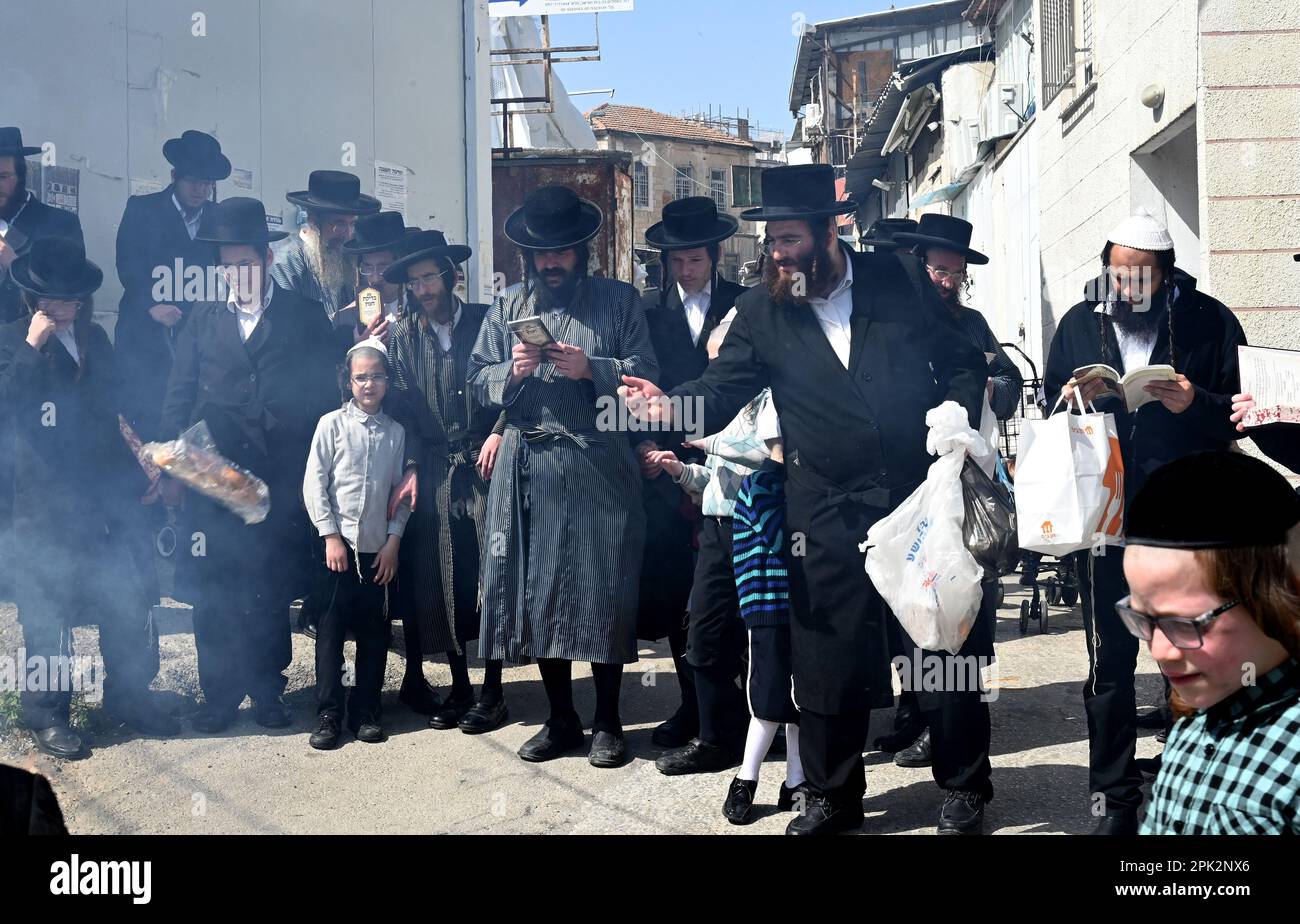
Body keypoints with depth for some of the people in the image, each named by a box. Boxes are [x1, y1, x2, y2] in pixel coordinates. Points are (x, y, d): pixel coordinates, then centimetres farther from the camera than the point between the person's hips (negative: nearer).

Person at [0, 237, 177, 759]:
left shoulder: (94, 339, 12)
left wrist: (135, 475, 17)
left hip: (107, 494, 5)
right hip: (47, 502, -5)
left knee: (129, 602, 8)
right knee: (49, 611, 3)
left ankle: (128, 696, 24)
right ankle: (46, 714, 16)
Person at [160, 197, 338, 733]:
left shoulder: (306, 318, 6)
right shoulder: (203, 321, 12)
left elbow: (324, 397, 4)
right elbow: (178, 397, 11)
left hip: (283, 481, -1)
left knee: (273, 590, 4)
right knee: (216, 591, 2)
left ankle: (267, 690, 18)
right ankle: (220, 694, 13)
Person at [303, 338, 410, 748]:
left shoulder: (396, 432, 6)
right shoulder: (332, 424, -1)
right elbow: (314, 483, -3)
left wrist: (394, 539, -1)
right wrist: (330, 536, -8)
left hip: (379, 547, 3)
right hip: (339, 543, -2)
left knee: (374, 630, 6)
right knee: (331, 627, -1)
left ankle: (365, 711, 15)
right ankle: (328, 713, 6)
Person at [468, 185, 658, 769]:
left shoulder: (619, 301, 8)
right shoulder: (508, 306, 16)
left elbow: (646, 372, -1)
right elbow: (478, 380, 12)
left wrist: (590, 368, -15)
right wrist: (512, 372, -8)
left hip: (599, 464, -3)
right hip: (528, 467, 3)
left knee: (604, 591, -3)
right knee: (535, 590, 4)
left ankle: (607, 722, 11)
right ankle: (560, 719, 19)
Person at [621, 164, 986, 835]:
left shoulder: (898, 279, 3)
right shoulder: (760, 313, 4)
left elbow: (963, 363, 10)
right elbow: (722, 390, -3)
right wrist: (670, 405, -24)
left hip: (918, 494, 0)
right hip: (829, 514, 0)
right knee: (827, 656, 1)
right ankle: (832, 797, 19)